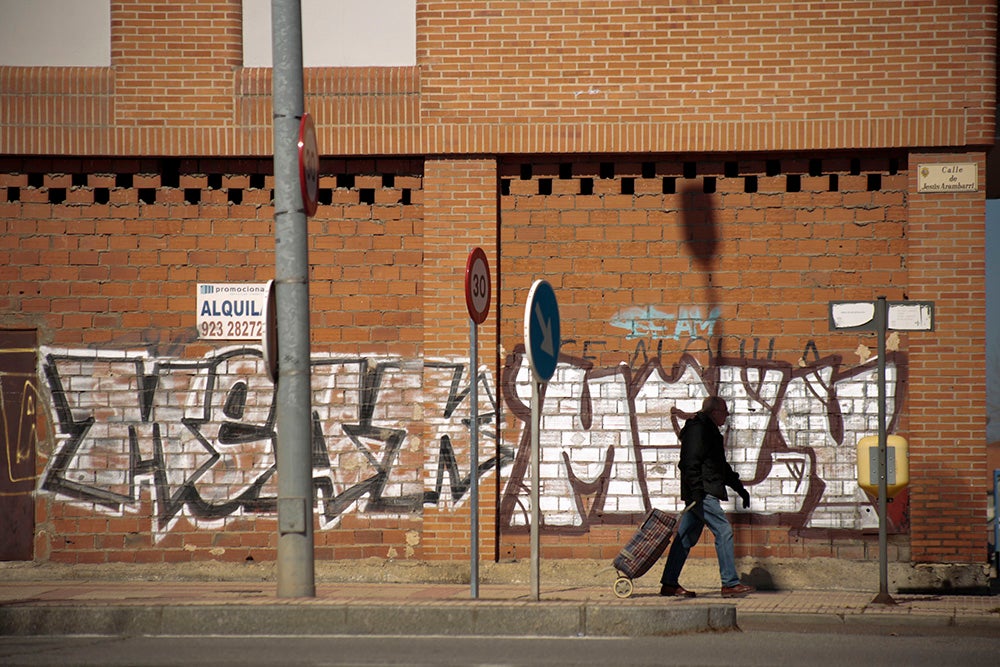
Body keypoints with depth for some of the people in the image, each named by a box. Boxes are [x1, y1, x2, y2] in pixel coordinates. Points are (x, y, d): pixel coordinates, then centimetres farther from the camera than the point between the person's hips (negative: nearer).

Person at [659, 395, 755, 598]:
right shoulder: (698, 429, -11)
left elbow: (721, 466, 31)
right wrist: (697, 491, -26)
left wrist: (740, 488, 29)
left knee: (687, 537, 10)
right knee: (723, 531, -10)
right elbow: (691, 462, -20)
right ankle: (730, 584, -10)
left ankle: (669, 584, 12)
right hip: (701, 492, -11)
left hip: (700, 494, 11)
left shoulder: (708, 430, 23)